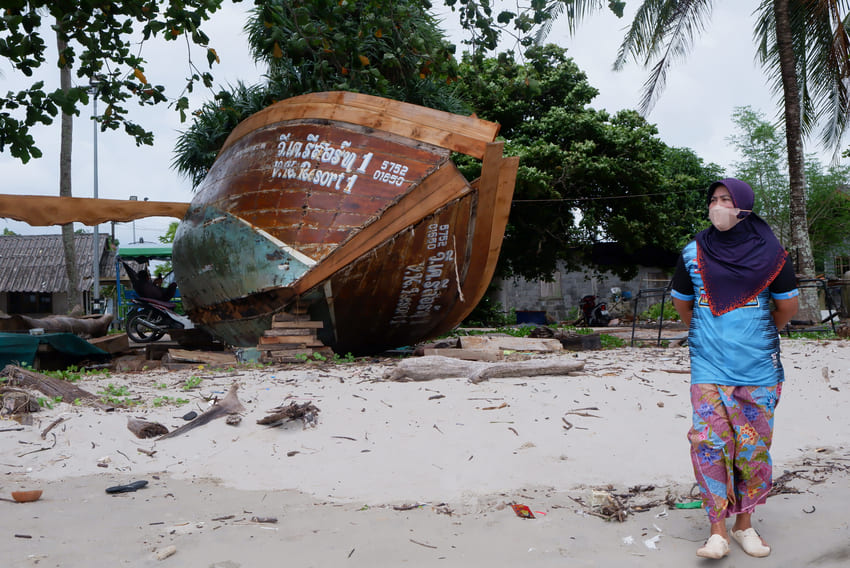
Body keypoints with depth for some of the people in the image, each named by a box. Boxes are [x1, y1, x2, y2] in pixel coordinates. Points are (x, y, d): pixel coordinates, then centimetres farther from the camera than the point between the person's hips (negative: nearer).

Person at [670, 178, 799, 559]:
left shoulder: (768, 253, -1)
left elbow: (787, 306, 8)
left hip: (758, 367, 0)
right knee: (708, 442, -9)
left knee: (753, 445, 5)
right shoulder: (693, 253, 2)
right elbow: (681, 303, 17)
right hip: (709, 366, 0)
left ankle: (744, 524, 20)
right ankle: (717, 531, -2)